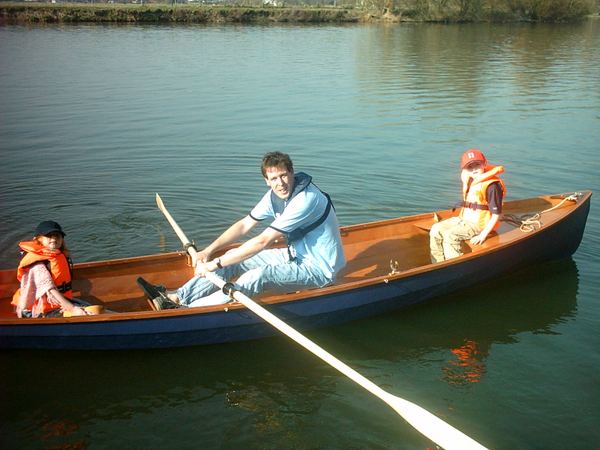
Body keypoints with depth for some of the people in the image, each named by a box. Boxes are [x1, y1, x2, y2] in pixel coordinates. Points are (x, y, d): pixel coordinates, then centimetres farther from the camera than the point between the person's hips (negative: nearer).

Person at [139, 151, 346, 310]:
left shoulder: (306, 199, -28)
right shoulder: (274, 195, 1)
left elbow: (262, 241, -30)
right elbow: (244, 225, 7)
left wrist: (215, 264, -27)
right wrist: (209, 251, -5)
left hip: (318, 268, -9)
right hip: (295, 255, 9)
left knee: (258, 276, -30)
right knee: (235, 258, -2)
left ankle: (185, 312, -33)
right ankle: (177, 297, -8)